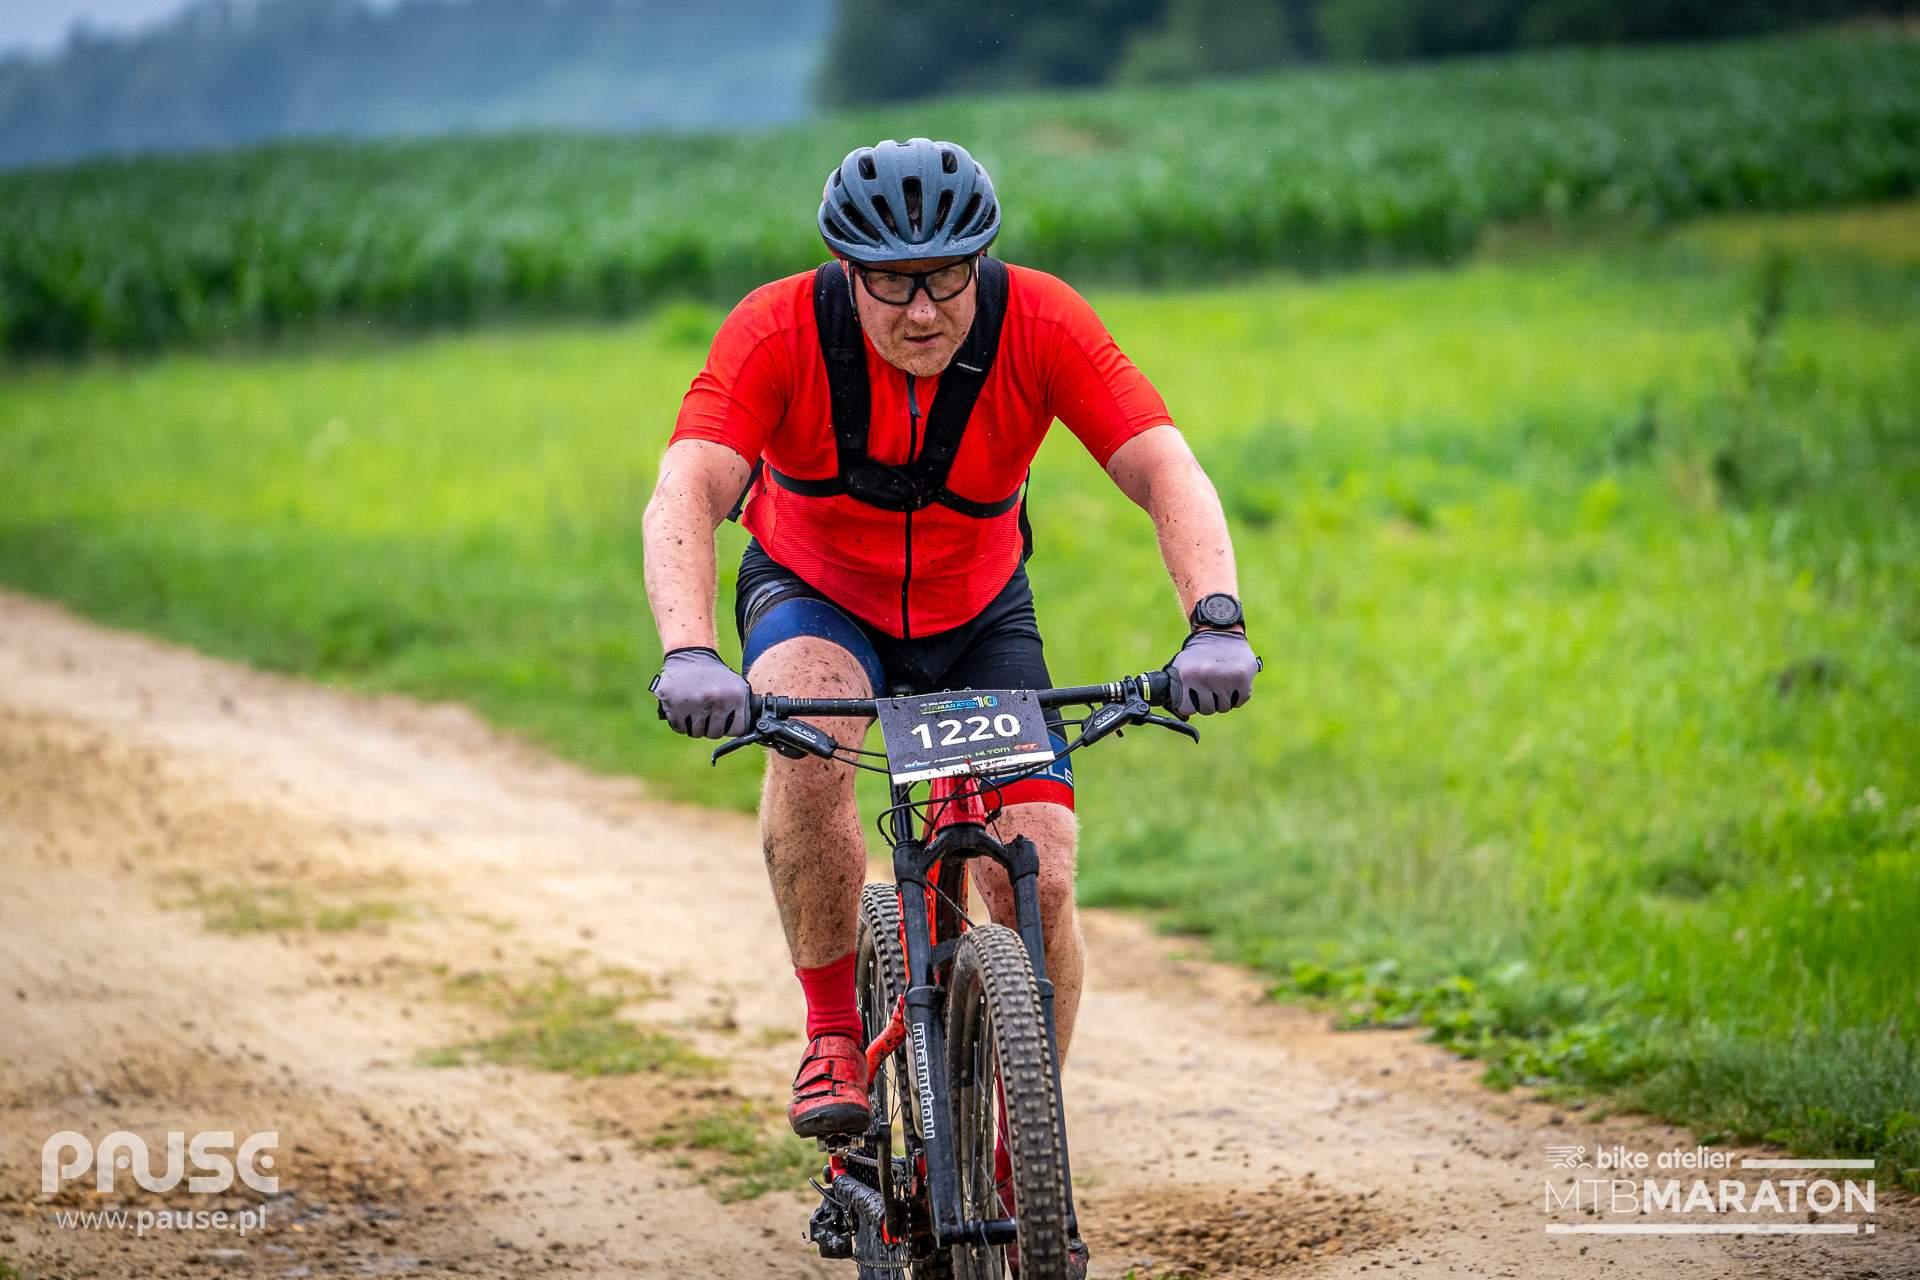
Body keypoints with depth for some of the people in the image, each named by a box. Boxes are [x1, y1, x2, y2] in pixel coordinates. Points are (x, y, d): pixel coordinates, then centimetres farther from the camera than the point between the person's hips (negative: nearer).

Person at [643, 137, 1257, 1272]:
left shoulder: (1040, 324, -27)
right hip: (814, 595, -1)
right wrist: (689, 655, -58)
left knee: (1037, 881, -13)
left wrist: (1216, 625, -50)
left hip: (977, 617, 2)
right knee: (811, 741, -36)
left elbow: (1169, 474, -33)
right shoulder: (779, 331, -29)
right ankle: (834, 1036, -17)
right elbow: (686, 497, -40)